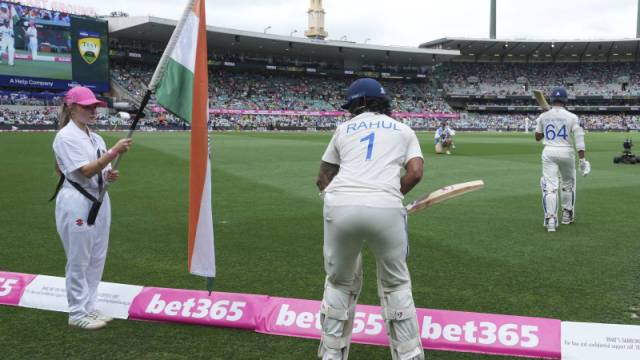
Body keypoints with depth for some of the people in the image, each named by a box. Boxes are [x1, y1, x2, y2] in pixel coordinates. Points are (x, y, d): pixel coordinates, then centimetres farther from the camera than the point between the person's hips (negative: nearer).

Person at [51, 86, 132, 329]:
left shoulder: (95, 138, 14)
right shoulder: (66, 136, -11)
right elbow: (86, 171, -20)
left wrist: (109, 175, -4)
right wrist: (114, 152, -25)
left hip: (99, 200, 8)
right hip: (76, 203, -8)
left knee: (97, 259, 13)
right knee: (79, 261, 0)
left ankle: (88, 308, 24)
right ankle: (77, 314, 10)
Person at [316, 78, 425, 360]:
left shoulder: (344, 129, 25)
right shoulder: (403, 130, 22)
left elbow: (323, 179, 25)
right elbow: (415, 172, 7)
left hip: (340, 206, 1)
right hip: (385, 208, -1)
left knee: (339, 282, 20)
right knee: (396, 284, 16)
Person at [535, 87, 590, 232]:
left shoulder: (543, 116, 2)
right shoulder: (571, 117, -3)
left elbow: (537, 137, 12)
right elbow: (579, 138, -11)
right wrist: (582, 159, -12)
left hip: (549, 153, 0)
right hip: (566, 153, 0)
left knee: (550, 185, -5)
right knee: (568, 184, 20)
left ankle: (550, 219, -16)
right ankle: (567, 215, 28)